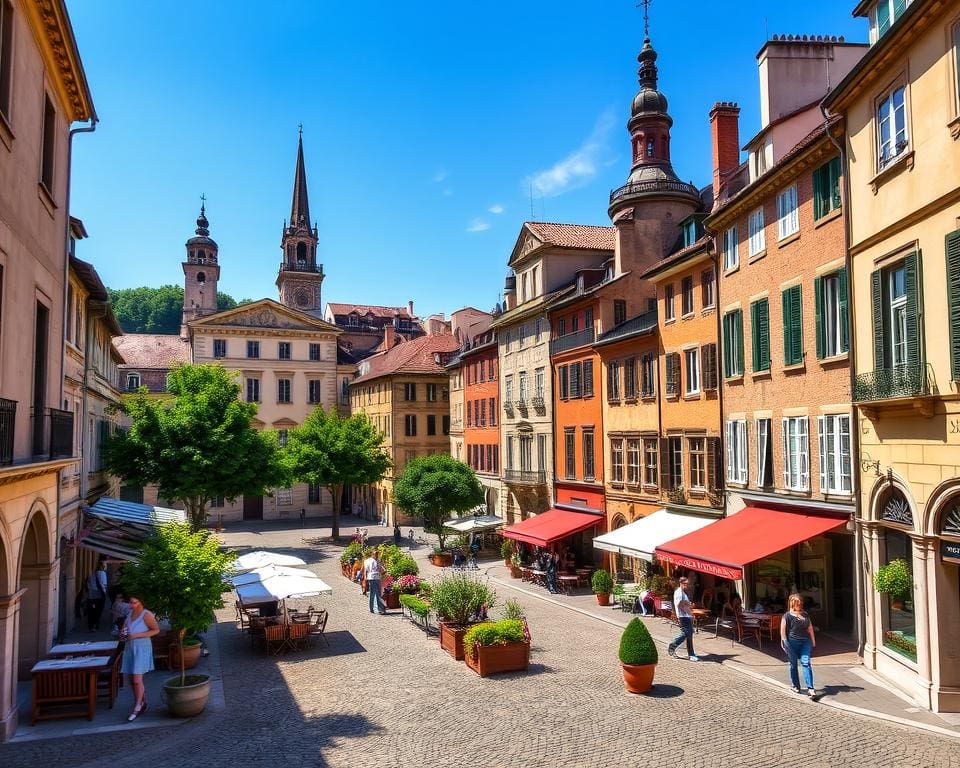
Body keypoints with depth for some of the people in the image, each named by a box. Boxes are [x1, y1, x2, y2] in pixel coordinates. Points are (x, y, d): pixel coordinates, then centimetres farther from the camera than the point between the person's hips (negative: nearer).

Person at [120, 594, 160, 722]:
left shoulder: (146, 615, -11)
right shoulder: (130, 613, 11)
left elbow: (156, 630, -14)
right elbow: (125, 628, 23)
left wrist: (137, 635, -18)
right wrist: (123, 634, -1)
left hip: (142, 648, -7)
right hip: (129, 648, 8)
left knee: (137, 680, -11)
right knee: (131, 679, 10)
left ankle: (137, 708, 1)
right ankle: (143, 703, 25)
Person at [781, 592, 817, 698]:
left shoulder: (805, 614, 11)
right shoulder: (787, 616, -5)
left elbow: (810, 628, 18)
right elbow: (783, 631, -6)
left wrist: (813, 641, 16)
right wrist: (785, 643, -10)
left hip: (805, 642, 3)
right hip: (792, 642, -3)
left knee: (806, 663, -9)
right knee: (793, 664, 8)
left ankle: (810, 688, -13)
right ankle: (796, 686, 24)